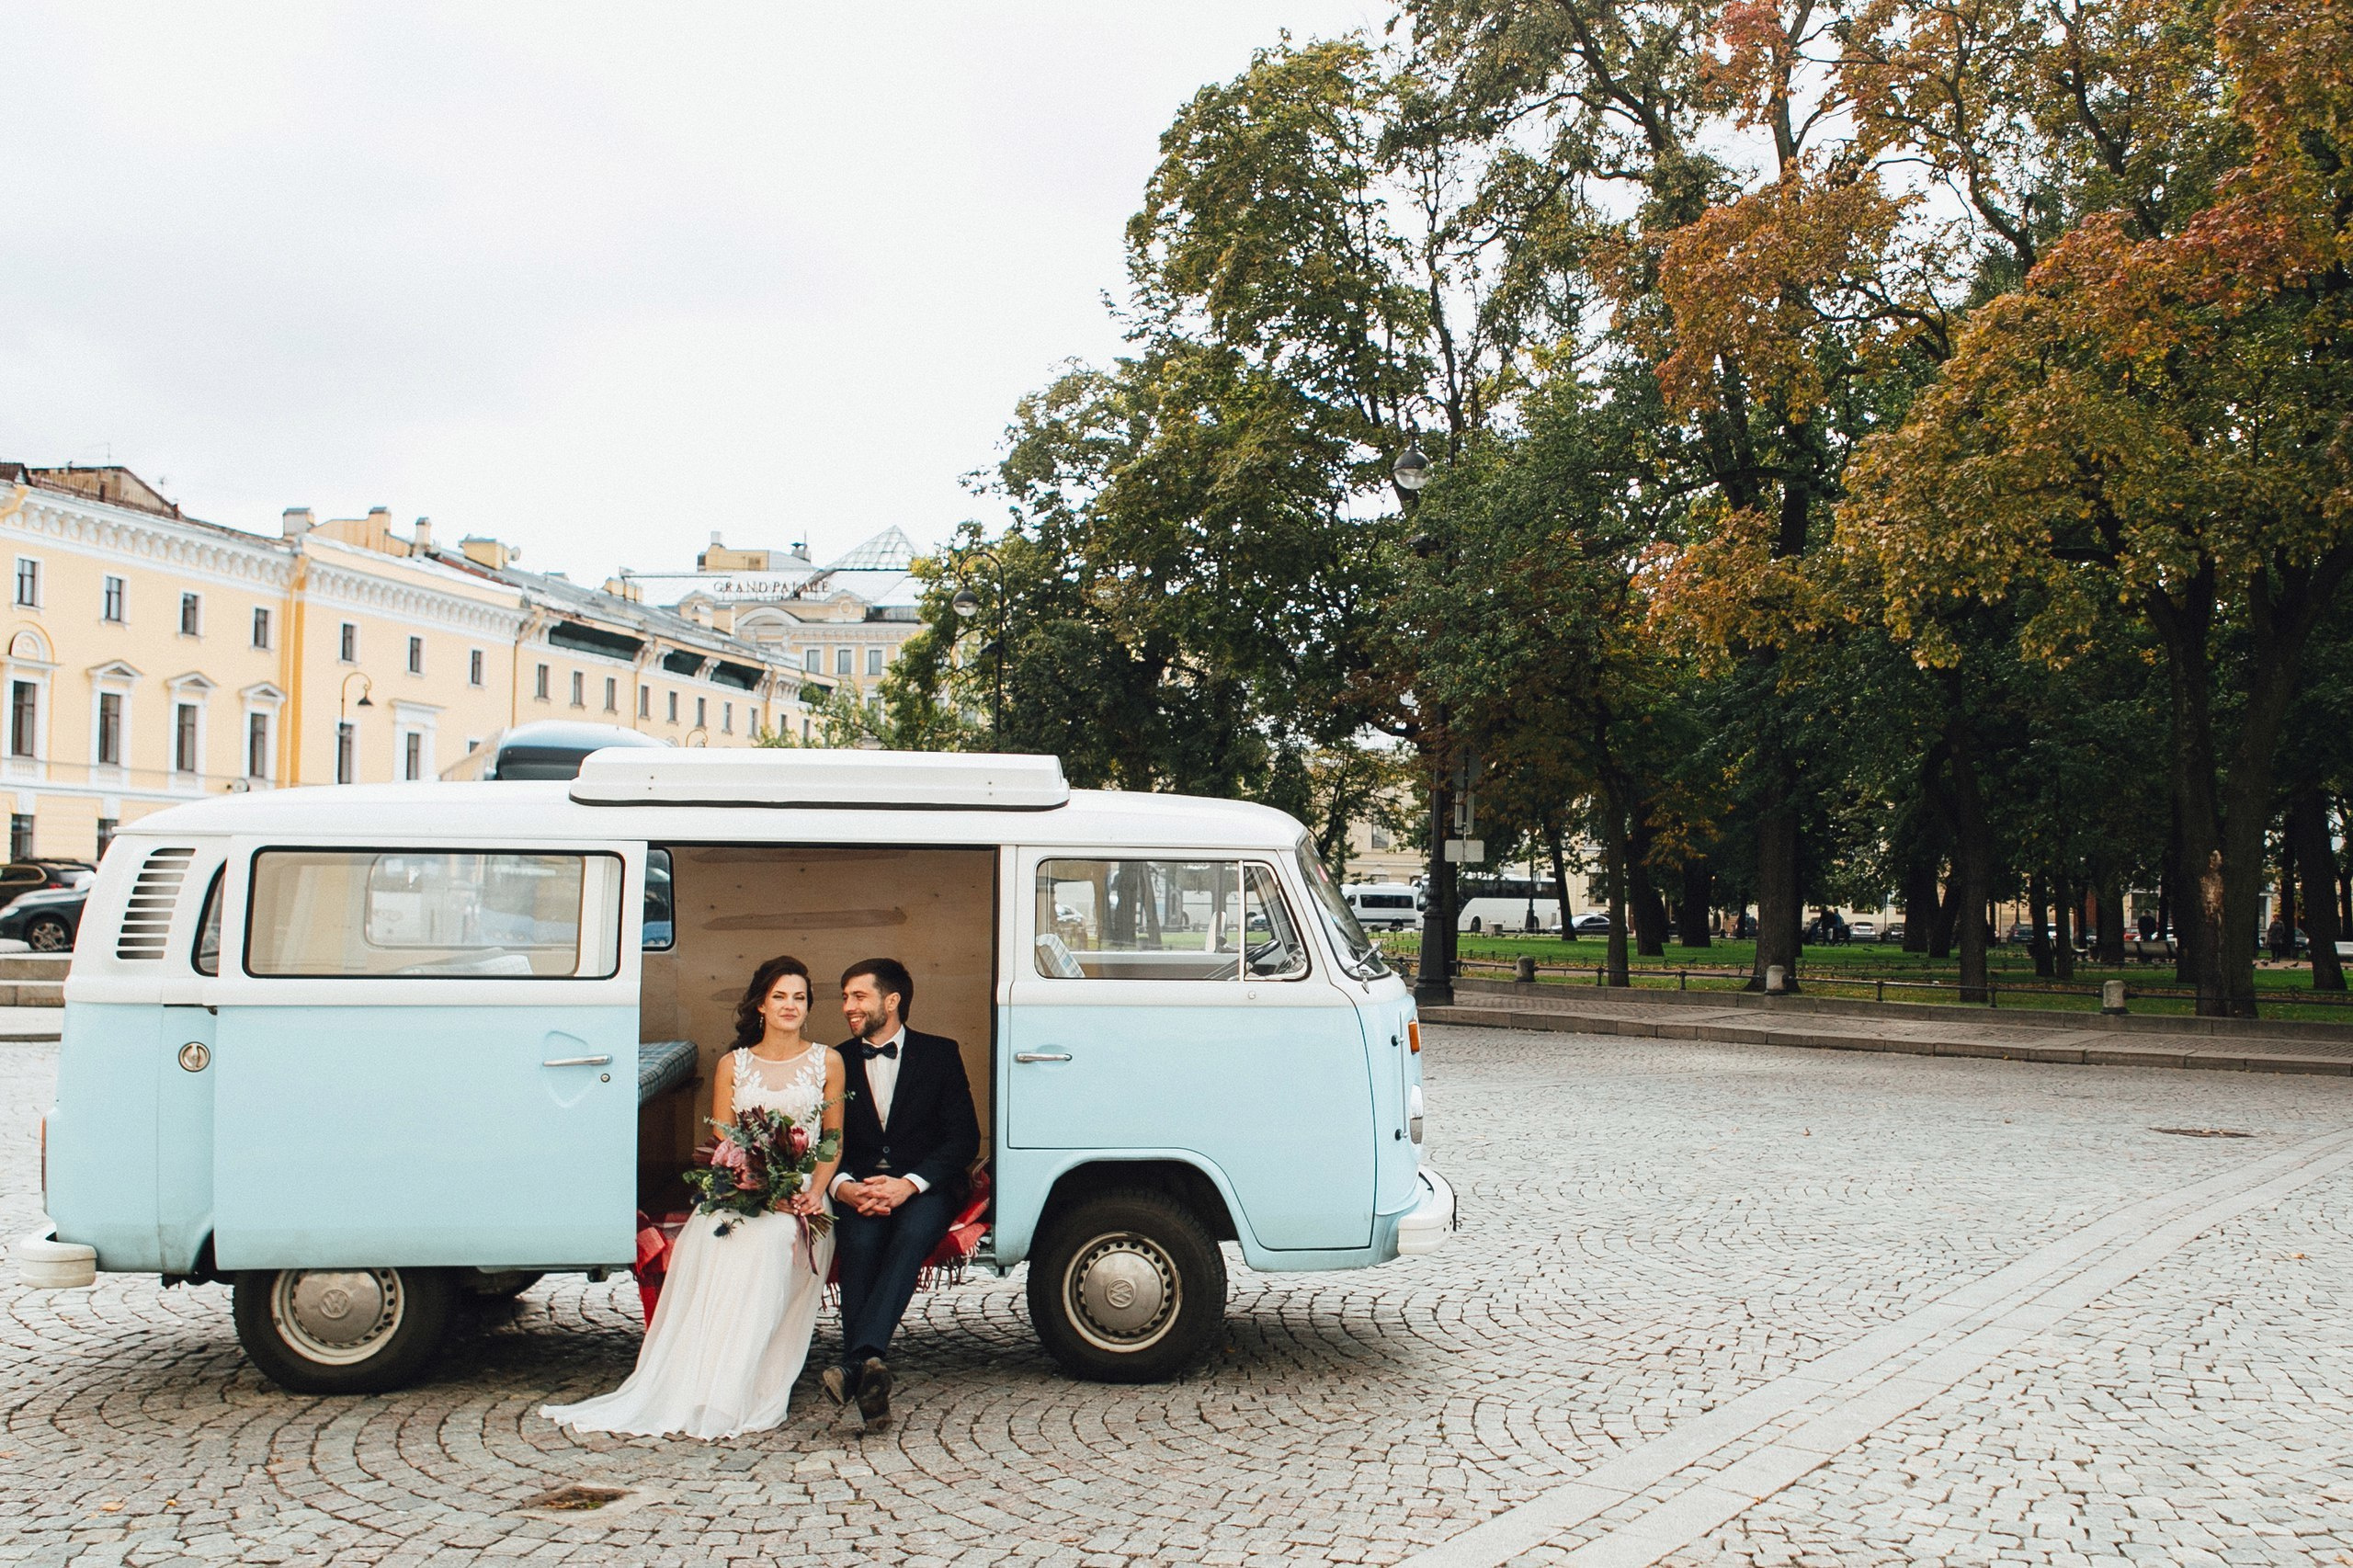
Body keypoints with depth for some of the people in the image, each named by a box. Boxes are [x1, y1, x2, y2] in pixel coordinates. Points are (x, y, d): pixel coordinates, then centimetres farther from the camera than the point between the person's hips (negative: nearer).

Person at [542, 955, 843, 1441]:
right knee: (711, 1246, -33)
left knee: (763, 1243, -35)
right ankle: (693, 1390, -33)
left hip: (801, 1196, -1)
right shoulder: (733, 1065, 13)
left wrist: (815, 1193, -7)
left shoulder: (826, 1062, 11)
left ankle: (733, 1399, -31)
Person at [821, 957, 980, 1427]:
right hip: (858, 1190, 2)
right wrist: (843, 1186, -14)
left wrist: (908, 1184, -15)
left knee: (911, 1235, -35)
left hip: (924, 1189, -1)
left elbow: (965, 1137, 0)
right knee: (860, 1242, -32)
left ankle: (857, 1362, -48)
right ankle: (870, 1379, -40)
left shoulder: (940, 1054, 9)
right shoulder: (837, 1062, 15)